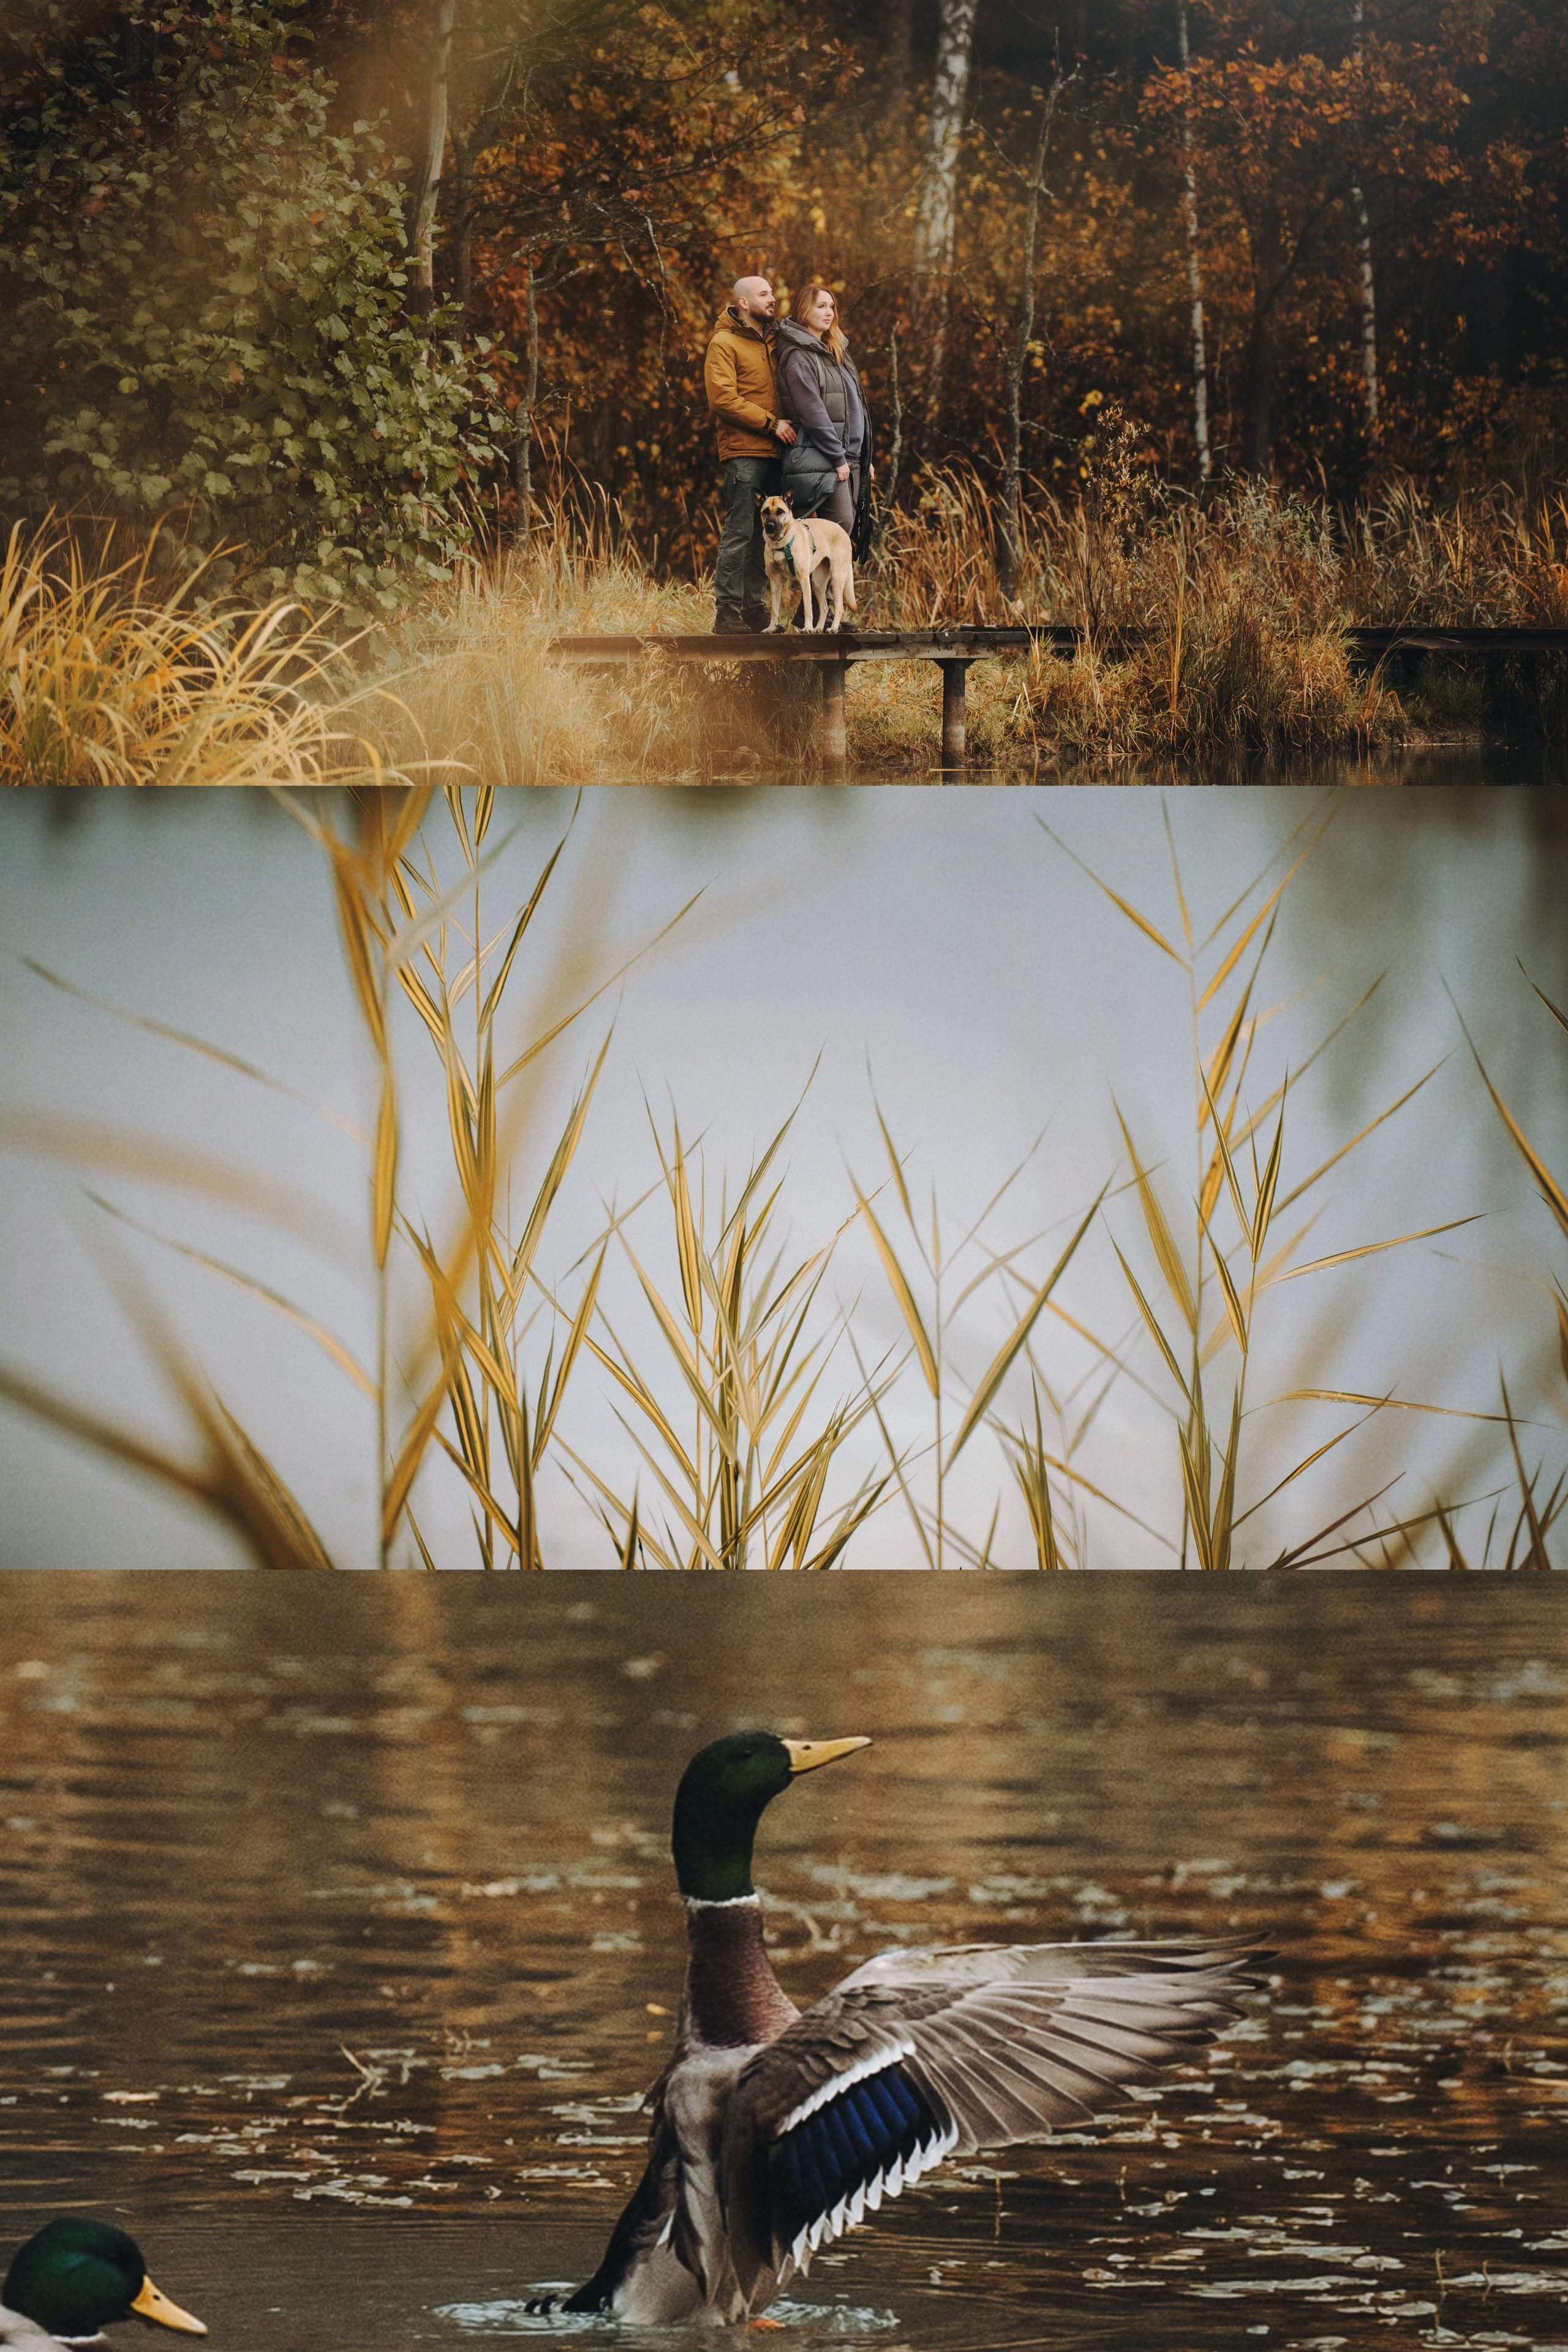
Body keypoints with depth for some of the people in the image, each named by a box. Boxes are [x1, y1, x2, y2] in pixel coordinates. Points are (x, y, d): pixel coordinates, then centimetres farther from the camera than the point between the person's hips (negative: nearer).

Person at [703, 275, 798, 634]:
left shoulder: (772, 341, 20)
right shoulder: (724, 344, -4)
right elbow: (723, 400, -13)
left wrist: (788, 423, 8)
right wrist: (771, 424, -13)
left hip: (772, 452, 7)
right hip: (743, 452, -7)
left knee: (763, 534, 7)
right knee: (739, 532, -10)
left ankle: (754, 607, 12)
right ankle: (727, 613, -9)